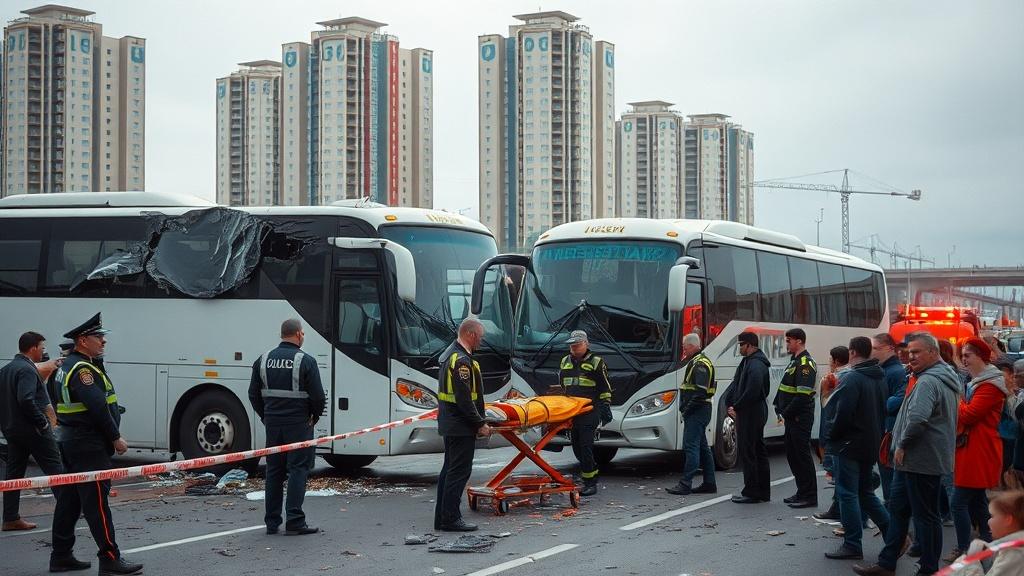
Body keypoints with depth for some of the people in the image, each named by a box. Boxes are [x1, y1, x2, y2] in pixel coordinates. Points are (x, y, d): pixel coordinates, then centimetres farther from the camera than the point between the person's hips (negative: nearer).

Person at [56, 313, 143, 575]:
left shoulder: (70, 365, 17)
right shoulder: (82, 369, -17)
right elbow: (97, 408, -23)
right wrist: (116, 438, -16)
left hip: (72, 442, 11)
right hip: (89, 445, -11)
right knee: (96, 501, -9)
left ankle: (61, 554, 20)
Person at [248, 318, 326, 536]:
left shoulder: (264, 360, 6)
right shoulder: (306, 361, -11)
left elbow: (254, 394, 9)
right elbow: (318, 396, -12)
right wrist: (314, 416, 6)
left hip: (272, 423, 5)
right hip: (298, 424, -5)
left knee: (273, 471, 12)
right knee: (298, 469, -2)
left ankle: (272, 522, 14)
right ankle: (294, 522, -6)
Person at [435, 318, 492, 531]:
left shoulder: (450, 354, 15)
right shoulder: (461, 360, -19)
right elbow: (464, 399, -23)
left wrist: (477, 421, 21)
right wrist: (480, 424, -16)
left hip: (450, 425, 11)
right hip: (461, 426, -11)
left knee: (450, 469, 15)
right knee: (459, 471, -6)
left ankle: (442, 517, 19)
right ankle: (451, 519, -4)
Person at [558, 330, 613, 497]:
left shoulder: (596, 362, 1)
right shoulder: (565, 362, 18)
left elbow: (605, 388, 0)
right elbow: (561, 386, 28)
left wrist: (606, 407, -7)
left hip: (589, 413, -6)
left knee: (585, 446, -11)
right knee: (577, 447, 9)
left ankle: (590, 483, -7)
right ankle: (593, 471, 26)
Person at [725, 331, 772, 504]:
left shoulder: (755, 365, -18)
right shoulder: (748, 362, 16)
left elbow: (752, 391, -26)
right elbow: (736, 384, 13)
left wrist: (737, 407, -16)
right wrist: (732, 405, 2)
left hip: (750, 414, -11)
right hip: (758, 413, 11)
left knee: (747, 453, -6)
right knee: (759, 452, 14)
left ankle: (751, 493, -2)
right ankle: (763, 492, 21)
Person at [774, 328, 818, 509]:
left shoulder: (805, 364, -15)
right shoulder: (795, 361, 17)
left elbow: (802, 395, -23)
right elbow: (785, 389, 21)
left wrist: (786, 414, -18)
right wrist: (780, 410, 10)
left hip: (800, 419, -10)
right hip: (792, 418, 10)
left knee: (802, 455, -6)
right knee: (792, 455, 14)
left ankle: (809, 496, -1)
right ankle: (802, 492, 23)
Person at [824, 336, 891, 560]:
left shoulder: (852, 378, -17)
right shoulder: (879, 378, 11)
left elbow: (842, 414, -22)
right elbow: (883, 410, 16)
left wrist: (832, 437, -8)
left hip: (849, 445, -9)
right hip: (871, 445, 9)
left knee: (847, 494, -2)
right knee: (865, 491, 19)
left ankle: (852, 545, 0)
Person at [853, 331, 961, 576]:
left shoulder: (928, 382, -19)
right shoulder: (946, 378, 16)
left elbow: (918, 418, -33)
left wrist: (903, 445, -18)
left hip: (920, 461, -11)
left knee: (925, 515, -2)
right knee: (897, 508, 15)